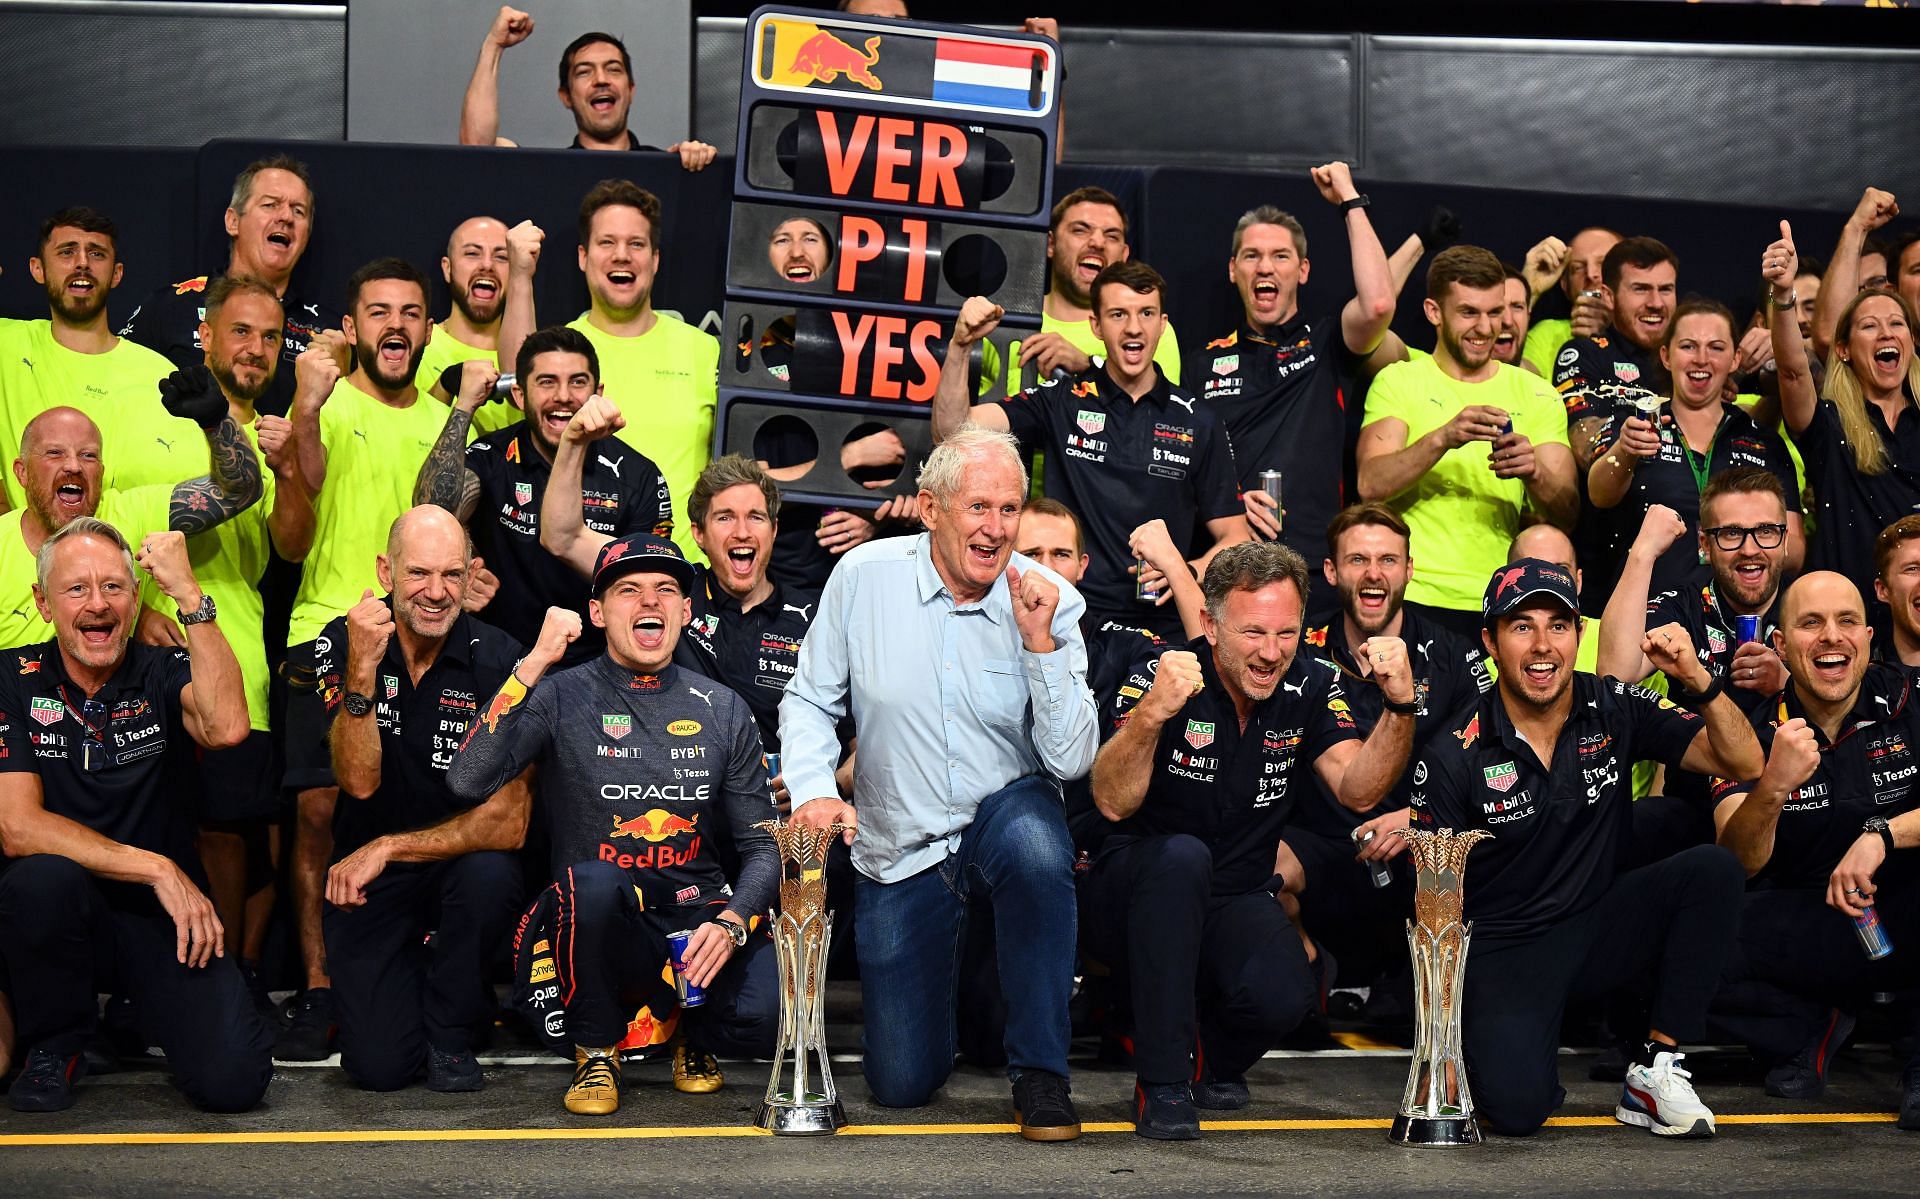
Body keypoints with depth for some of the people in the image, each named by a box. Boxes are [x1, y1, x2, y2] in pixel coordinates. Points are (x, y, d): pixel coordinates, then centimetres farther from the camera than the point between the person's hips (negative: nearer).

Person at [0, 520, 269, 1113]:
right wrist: (157, 868, -19)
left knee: (232, 1080, -20)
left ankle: (143, 1007, 18)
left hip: (166, 912, 1)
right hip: (58, 908, -1)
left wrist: (190, 593, -26)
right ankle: (53, 1044, -6)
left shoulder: (161, 674, -1)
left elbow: (227, 726, -25)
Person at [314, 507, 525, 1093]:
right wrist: (362, 671, -31)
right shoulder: (342, 644, -7)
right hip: (365, 874, 0)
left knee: (490, 871, -37)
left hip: (460, 861, 0)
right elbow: (360, 781, -18)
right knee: (379, 1065, -15)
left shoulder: (498, 659, -12)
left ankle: (451, 1033, -8)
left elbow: (509, 816, -15)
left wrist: (390, 847, -20)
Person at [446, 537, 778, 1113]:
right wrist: (534, 662, -20)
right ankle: (597, 1051, -8)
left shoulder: (721, 710, 9)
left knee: (767, 1017, -28)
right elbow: (468, 780, -18)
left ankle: (694, 1036, 12)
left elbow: (760, 844, 9)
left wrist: (731, 922, -11)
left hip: (699, 921, 2)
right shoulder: (562, 698, 0)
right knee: (591, 880, -37)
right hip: (600, 929, -2)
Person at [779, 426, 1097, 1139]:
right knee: (903, 1084, 0)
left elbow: (1071, 761, -15)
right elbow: (810, 702, 2)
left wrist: (1040, 643, -25)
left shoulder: (1051, 602, -10)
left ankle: (1040, 1069, -21)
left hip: (1007, 813, -1)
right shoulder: (864, 578, -8)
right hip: (897, 853, 1)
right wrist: (813, 789, -16)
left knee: (1035, 844, -40)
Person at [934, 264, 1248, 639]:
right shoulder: (1059, 402, 8)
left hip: (1162, 627, 1)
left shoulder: (1198, 424, 10)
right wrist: (960, 344, -17)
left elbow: (1235, 539, 13)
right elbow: (952, 430, -3)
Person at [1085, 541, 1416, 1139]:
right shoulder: (1168, 673, -16)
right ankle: (1162, 1084, -27)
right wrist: (1152, 714, -45)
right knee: (1181, 855, -36)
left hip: (1234, 904, 3)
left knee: (1285, 995, -28)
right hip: (1131, 898, -3)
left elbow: (1358, 791, -13)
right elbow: (1113, 803, -27)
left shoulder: (1310, 686, -3)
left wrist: (1400, 706, -28)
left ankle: (1210, 1058, 11)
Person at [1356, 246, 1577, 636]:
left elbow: (1567, 514, 4)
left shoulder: (1535, 395, 14)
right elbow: (1370, 485, -7)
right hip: (1413, 600, -2)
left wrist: (1534, 473, -18)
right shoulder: (1399, 381, 9)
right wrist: (1443, 438, -23)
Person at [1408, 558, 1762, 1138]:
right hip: (1503, 947, -4)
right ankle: (1489, 1037, 11)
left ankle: (1653, 1073, -14)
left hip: (1600, 926, 4)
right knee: (1516, 1107, -29)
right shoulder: (1453, 756, -10)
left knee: (1714, 868, -23)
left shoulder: (1617, 710, -3)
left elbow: (1744, 761, -6)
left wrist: (1697, 679, -23)